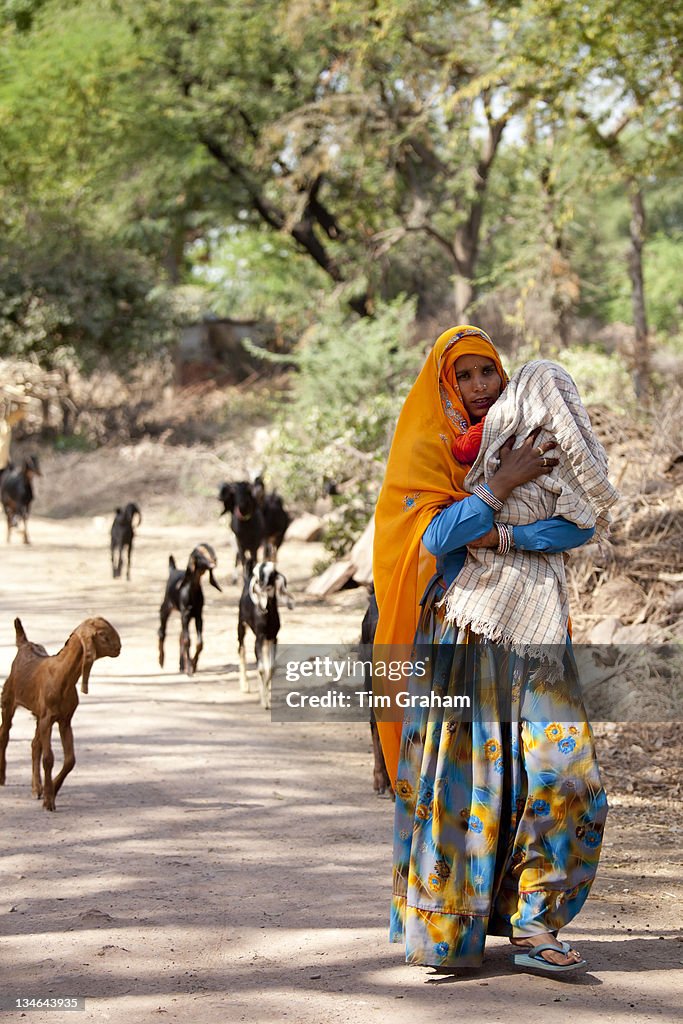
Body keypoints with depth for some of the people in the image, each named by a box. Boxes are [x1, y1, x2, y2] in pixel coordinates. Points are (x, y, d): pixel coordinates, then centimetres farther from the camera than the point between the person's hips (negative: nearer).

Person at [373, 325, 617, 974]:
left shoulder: (535, 442, 12)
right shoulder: (426, 452, 4)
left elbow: (581, 525, -2)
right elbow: (434, 538, -11)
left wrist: (501, 539, -14)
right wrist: (501, 484, -18)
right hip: (458, 629, -2)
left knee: (560, 768, -9)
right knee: (460, 768, -6)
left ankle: (534, 921, -5)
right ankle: (447, 918, 3)